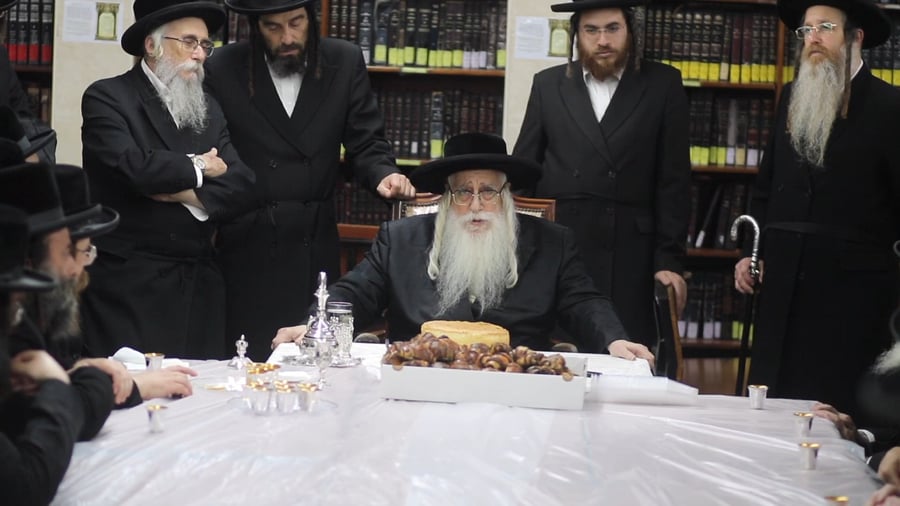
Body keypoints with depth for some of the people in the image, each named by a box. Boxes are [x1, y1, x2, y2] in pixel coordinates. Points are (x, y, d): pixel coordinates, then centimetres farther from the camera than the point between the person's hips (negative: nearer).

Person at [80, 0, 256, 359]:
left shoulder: (208, 108, 17)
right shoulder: (106, 98, -3)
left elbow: (241, 181, 5)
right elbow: (131, 166, -20)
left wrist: (189, 194, -13)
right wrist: (197, 168, -5)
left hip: (199, 284, 6)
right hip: (129, 282, -6)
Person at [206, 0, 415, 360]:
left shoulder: (345, 62, 3)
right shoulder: (223, 70, -2)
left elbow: (365, 143, 4)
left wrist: (383, 175, -17)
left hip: (316, 247, 2)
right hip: (246, 249, -2)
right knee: (249, 361, 0)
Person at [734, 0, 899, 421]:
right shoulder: (792, 98, 13)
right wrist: (753, 253, 11)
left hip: (850, 288, -5)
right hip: (784, 284, 5)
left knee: (838, 409, -4)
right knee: (773, 402, 5)